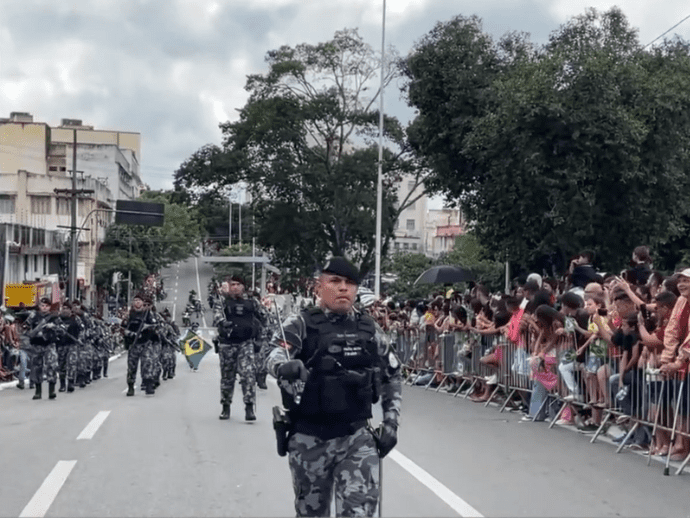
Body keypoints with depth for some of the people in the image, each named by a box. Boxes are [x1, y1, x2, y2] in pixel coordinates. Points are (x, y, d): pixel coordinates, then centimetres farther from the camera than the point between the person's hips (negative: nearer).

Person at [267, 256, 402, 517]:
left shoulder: (369, 328, 7)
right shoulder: (300, 324, -4)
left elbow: (393, 376, 16)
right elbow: (275, 358, -22)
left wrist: (391, 422, 8)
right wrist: (285, 367, -44)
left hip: (357, 437, 2)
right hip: (309, 439, -2)